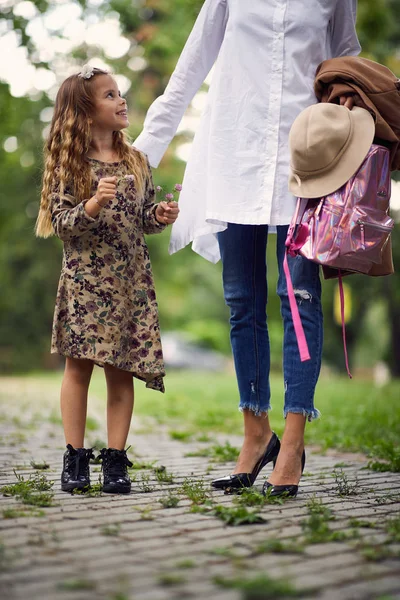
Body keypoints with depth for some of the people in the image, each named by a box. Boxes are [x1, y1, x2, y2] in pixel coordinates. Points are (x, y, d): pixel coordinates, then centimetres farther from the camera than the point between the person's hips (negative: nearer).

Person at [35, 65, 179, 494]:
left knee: (122, 371, 3)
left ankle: (115, 459, 10)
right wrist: (92, 205, -24)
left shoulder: (136, 162, 10)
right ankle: (75, 458, 10)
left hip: (130, 282, 3)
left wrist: (161, 217, -3)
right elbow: (59, 221, -9)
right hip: (84, 278, -3)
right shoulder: (69, 163, -2)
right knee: (79, 365, 0)